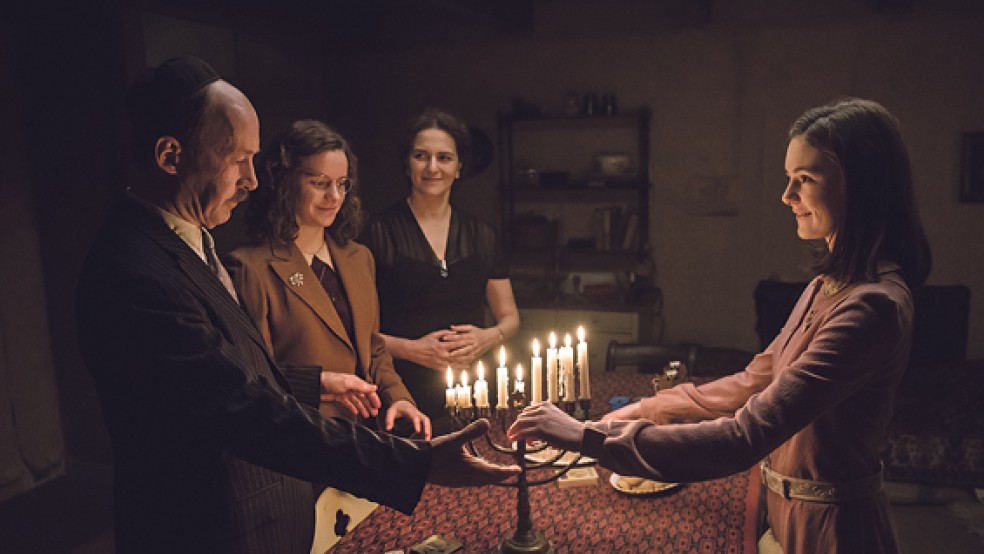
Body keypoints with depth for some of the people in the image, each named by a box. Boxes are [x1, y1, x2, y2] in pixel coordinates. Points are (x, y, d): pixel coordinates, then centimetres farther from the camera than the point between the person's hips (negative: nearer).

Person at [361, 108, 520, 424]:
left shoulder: (480, 235, 9)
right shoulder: (380, 232, -3)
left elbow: (510, 318, 15)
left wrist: (488, 338, -5)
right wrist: (410, 348, -17)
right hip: (404, 393, -3)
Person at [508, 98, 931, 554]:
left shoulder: (873, 307, -28)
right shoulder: (830, 285, 4)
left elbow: (743, 439, -34)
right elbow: (754, 382, 9)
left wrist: (588, 437, -33)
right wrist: (647, 410, 3)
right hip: (793, 514, 8)